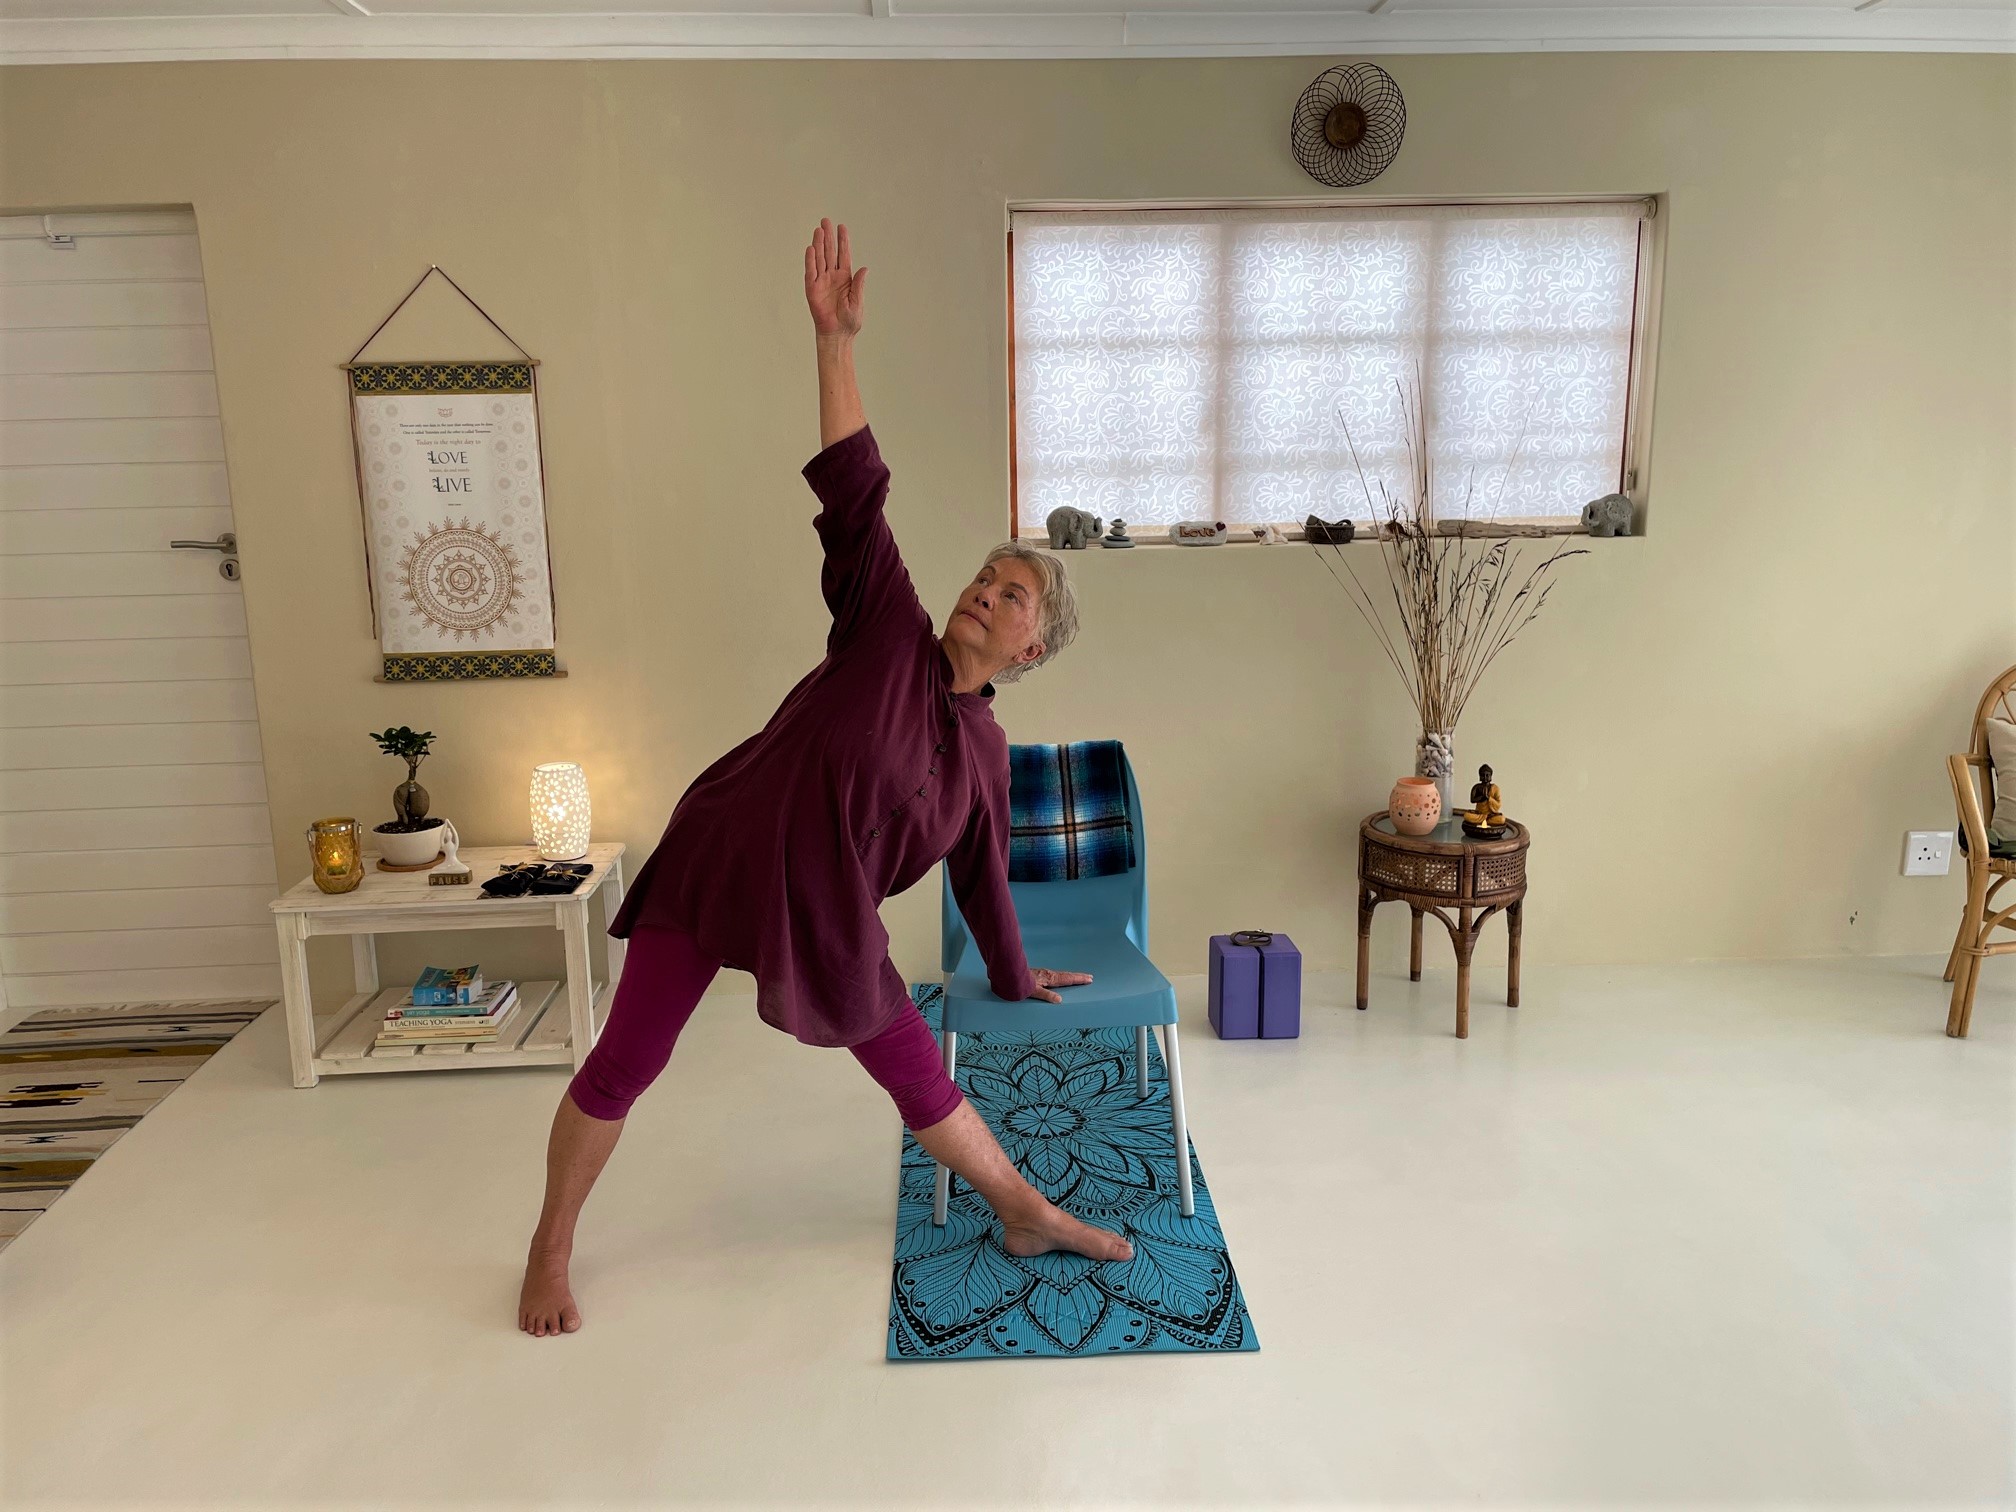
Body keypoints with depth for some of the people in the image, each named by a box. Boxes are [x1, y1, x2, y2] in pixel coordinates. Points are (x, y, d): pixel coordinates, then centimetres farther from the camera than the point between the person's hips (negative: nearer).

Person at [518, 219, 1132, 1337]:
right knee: (624, 1064, 4)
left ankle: (1025, 1213, 31)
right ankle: (550, 1250, 27)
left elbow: (983, 873, 17)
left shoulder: (985, 752, 4)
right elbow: (855, 493, -15)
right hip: (721, 861, -3)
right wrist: (837, 337, -21)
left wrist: (1014, 976, 26)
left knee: (911, 1065, 10)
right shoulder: (889, 632, -7)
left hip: (827, 916, 3)